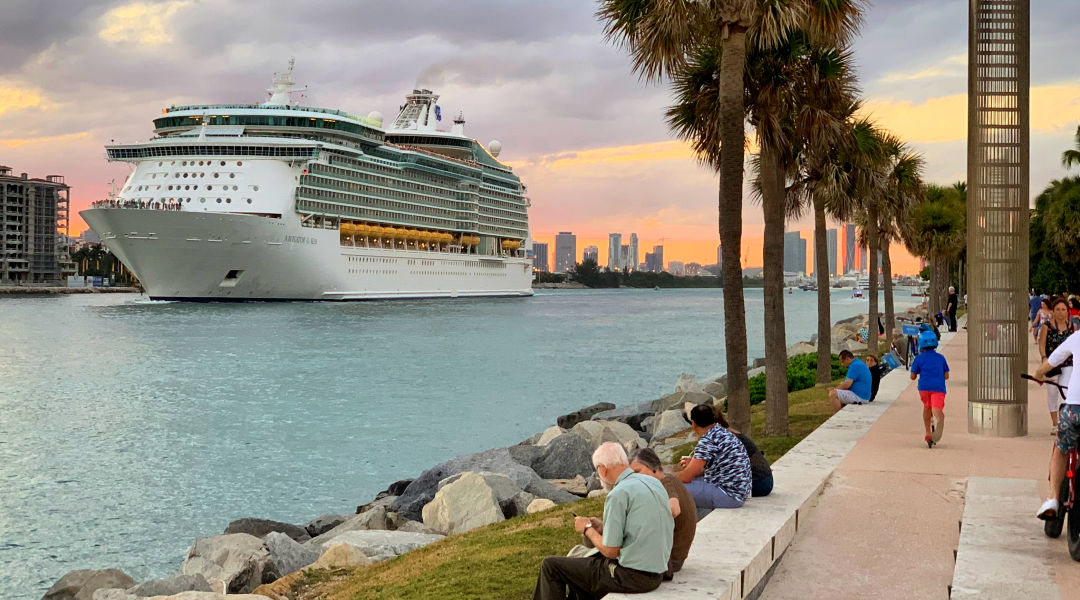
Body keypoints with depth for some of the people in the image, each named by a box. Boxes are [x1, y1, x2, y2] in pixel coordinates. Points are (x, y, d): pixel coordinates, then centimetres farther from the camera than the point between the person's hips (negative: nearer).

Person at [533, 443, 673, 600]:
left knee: (551, 566, 4)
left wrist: (587, 529, 2)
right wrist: (597, 527, 17)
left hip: (630, 576, -9)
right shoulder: (654, 482, 7)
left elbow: (610, 551, -15)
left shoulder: (618, 495, -18)